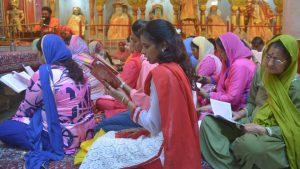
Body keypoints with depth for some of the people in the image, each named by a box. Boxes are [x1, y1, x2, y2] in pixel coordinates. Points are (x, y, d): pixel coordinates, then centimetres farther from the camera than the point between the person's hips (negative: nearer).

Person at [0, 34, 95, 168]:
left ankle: (45, 146, -7)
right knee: (40, 113, 31)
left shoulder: (43, 74, -17)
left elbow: (26, 108, -3)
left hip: (62, 137, -9)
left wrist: (16, 118, 18)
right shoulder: (76, 69, 4)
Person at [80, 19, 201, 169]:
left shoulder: (161, 73, -21)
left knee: (101, 147, -2)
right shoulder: (177, 68, 7)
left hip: (165, 148, -9)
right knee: (111, 138, 16)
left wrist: (125, 100, -10)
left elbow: (153, 125, -18)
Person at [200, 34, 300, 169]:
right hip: (253, 123, 6)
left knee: (248, 144, -41)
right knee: (209, 122, -11)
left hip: (279, 136, -6)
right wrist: (241, 113, -4)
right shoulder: (260, 73, 3)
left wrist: (263, 130, -23)